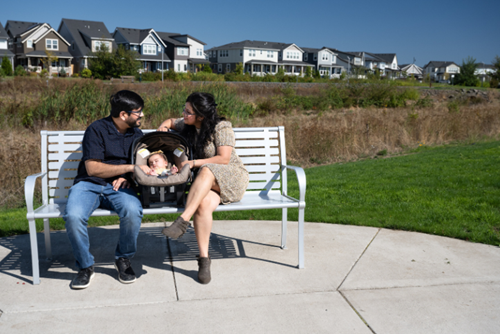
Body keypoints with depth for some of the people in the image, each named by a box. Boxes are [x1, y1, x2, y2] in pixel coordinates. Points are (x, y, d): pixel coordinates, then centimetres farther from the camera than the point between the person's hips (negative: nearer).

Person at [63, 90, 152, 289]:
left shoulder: (136, 134, 14)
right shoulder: (97, 130, -4)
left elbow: (140, 166, 20)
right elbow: (92, 168, -12)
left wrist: (127, 177, -4)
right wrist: (130, 168, -16)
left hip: (118, 187, 3)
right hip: (89, 184, -2)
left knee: (133, 211, -32)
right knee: (73, 216, -34)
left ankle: (123, 260, -5)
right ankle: (85, 266, -7)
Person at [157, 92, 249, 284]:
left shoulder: (221, 127, -8)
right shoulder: (186, 126, 12)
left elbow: (223, 159, -16)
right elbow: (171, 121, 34)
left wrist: (193, 163, -17)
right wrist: (163, 127, 9)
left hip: (233, 178, -4)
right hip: (206, 182, 4)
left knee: (206, 171, -39)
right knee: (204, 203, -34)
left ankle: (183, 220, -44)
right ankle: (204, 258, -31)